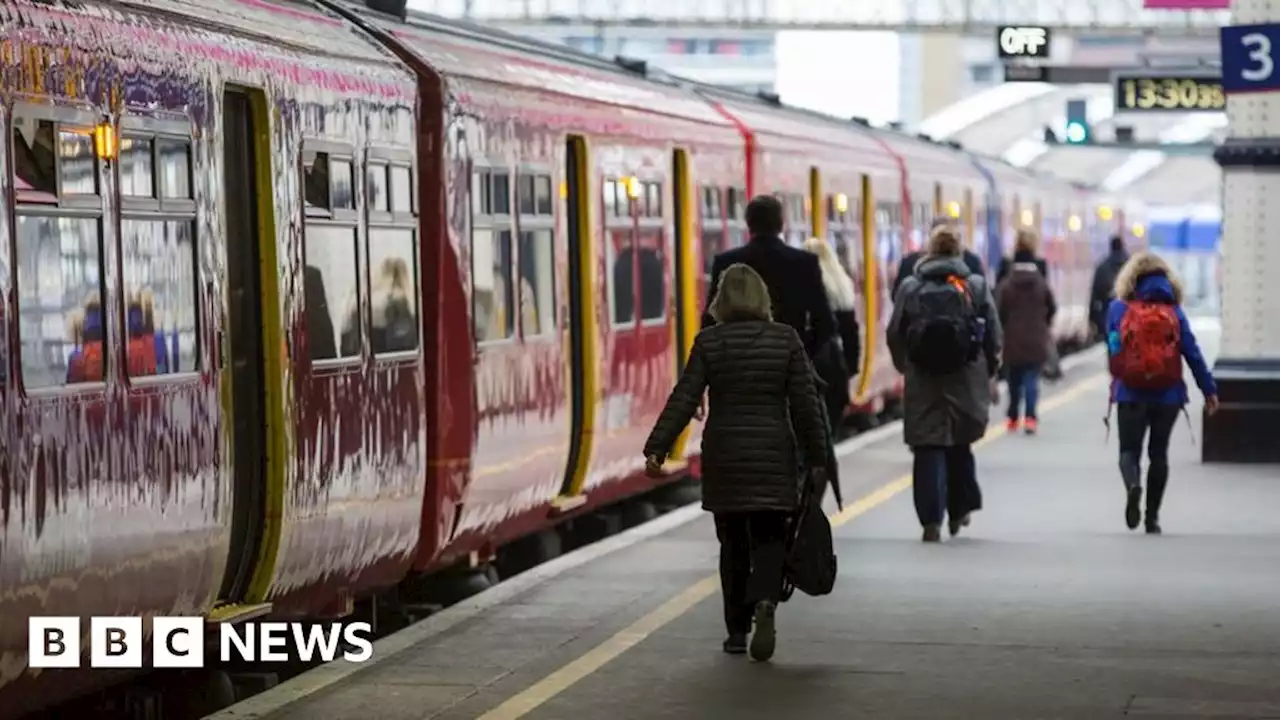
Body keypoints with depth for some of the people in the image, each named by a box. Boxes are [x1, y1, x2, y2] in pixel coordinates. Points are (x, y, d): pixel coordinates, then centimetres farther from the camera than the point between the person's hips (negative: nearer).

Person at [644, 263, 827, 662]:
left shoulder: (709, 342, -4)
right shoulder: (786, 339, -2)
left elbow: (683, 400, -8)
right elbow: (805, 403, -1)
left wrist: (656, 448, -6)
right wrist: (815, 456, 5)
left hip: (724, 457, 0)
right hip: (774, 456, 0)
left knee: (733, 543, 11)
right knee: (769, 539, 5)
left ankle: (737, 631, 14)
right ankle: (765, 601, -23)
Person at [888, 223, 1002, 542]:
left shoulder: (910, 287, 0)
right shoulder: (977, 286, -1)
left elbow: (894, 335, 2)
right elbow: (994, 336, 0)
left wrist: (905, 367, 18)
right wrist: (988, 373, 14)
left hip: (923, 382, -1)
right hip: (967, 381, 1)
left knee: (928, 448, 1)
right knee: (960, 446, 18)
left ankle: (931, 519, -7)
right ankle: (959, 511, 26)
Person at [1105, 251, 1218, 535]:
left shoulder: (1118, 308, 0)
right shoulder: (1174, 311, 2)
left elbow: (1112, 349, 4)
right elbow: (1192, 352, -3)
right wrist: (1209, 389, -1)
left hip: (1130, 394, -1)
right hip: (1168, 395, 1)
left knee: (1129, 450, 6)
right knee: (1158, 453, 12)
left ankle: (1132, 485, -27)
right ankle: (1152, 517, 12)